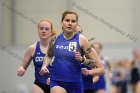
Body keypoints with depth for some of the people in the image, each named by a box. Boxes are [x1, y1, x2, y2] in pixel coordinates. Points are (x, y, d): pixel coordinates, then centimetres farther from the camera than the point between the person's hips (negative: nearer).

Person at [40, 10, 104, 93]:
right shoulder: (55, 39, 2)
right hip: (57, 82, 0)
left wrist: (82, 59, -19)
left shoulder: (81, 40, -5)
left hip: (75, 83, 0)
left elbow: (94, 62, -1)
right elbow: (49, 56, 22)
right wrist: (44, 66, 4)